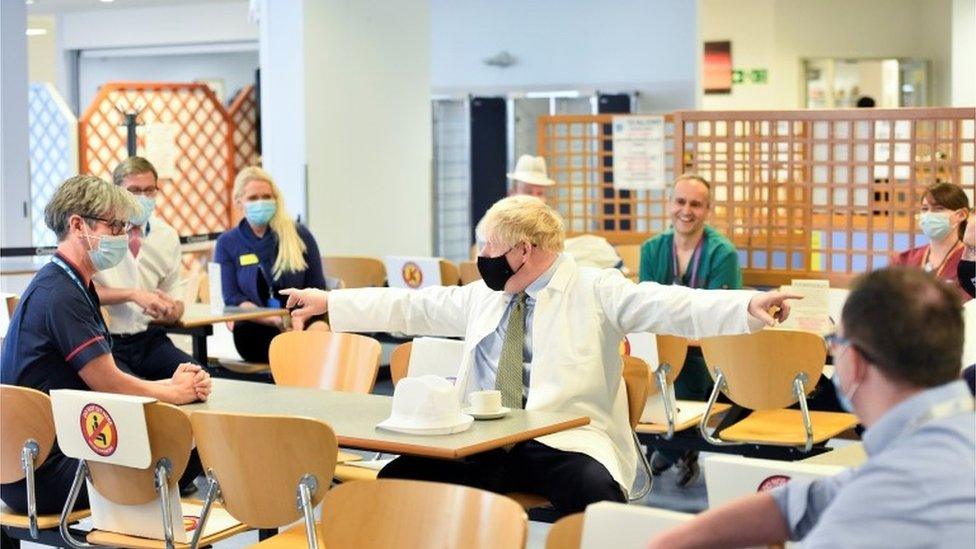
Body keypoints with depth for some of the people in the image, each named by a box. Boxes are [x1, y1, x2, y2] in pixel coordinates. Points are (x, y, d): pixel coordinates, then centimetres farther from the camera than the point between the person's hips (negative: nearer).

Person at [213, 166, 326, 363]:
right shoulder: (227, 243, 12)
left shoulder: (300, 236, 13)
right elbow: (232, 299, 4)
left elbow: (317, 288, 12)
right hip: (255, 331, 1)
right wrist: (275, 320, -14)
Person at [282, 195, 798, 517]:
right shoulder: (484, 296, 17)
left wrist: (748, 306, -29)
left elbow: (673, 306, -13)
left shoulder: (597, 291, 0)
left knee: (596, 493, -36)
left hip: (565, 443, -5)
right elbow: (412, 307, 23)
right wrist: (328, 301, 22)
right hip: (483, 446, 5)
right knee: (398, 477, -14)